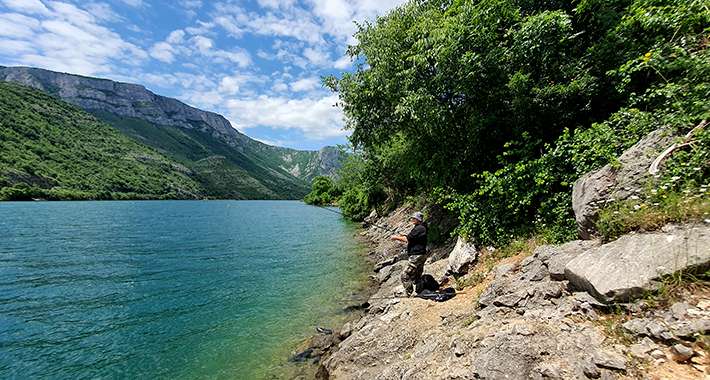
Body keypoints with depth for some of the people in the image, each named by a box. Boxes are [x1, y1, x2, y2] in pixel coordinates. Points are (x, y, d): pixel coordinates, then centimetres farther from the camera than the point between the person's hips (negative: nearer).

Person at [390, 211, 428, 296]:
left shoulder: (419, 228, -16)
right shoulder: (419, 228, 18)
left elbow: (407, 239, -20)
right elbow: (409, 239, 18)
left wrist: (396, 237, -7)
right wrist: (399, 237, 6)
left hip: (417, 256, -11)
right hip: (420, 256, 11)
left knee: (405, 276, -9)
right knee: (417, 277, 17)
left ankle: (409, 295, -6)